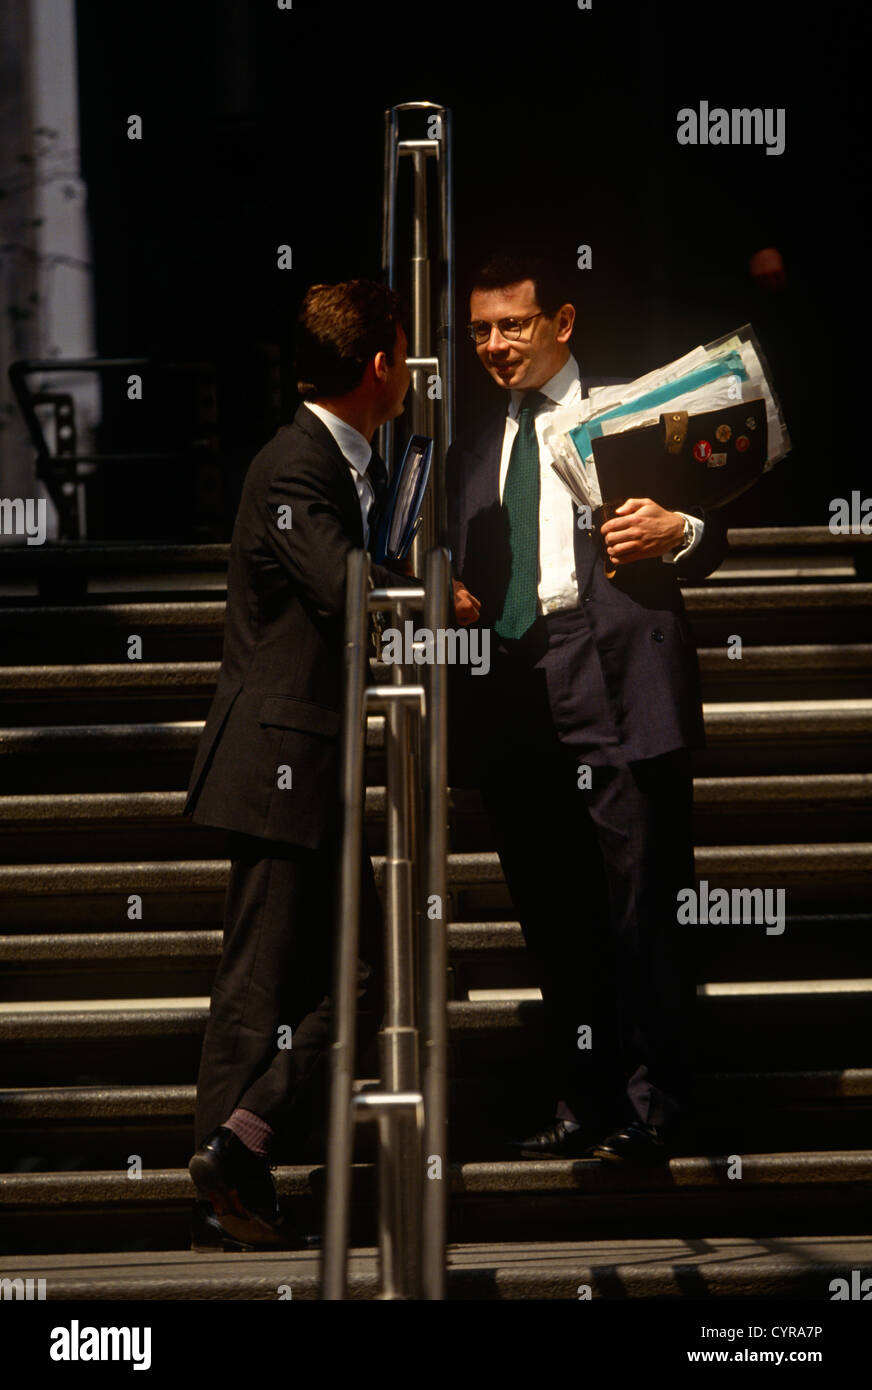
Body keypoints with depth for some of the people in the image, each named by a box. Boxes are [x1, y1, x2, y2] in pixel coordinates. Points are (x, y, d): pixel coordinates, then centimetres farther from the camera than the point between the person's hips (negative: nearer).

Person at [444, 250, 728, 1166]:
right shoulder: (471, 453, 23)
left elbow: (707, 538, 4)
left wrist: (675, 534, -18)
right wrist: (450, 600, 4)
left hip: (616, 688, -5)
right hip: (511, 700, 5)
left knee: (638, 912, -8)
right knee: (551, 921, 8)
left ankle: (648, 1115, -5)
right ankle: (581, 1111, 15)